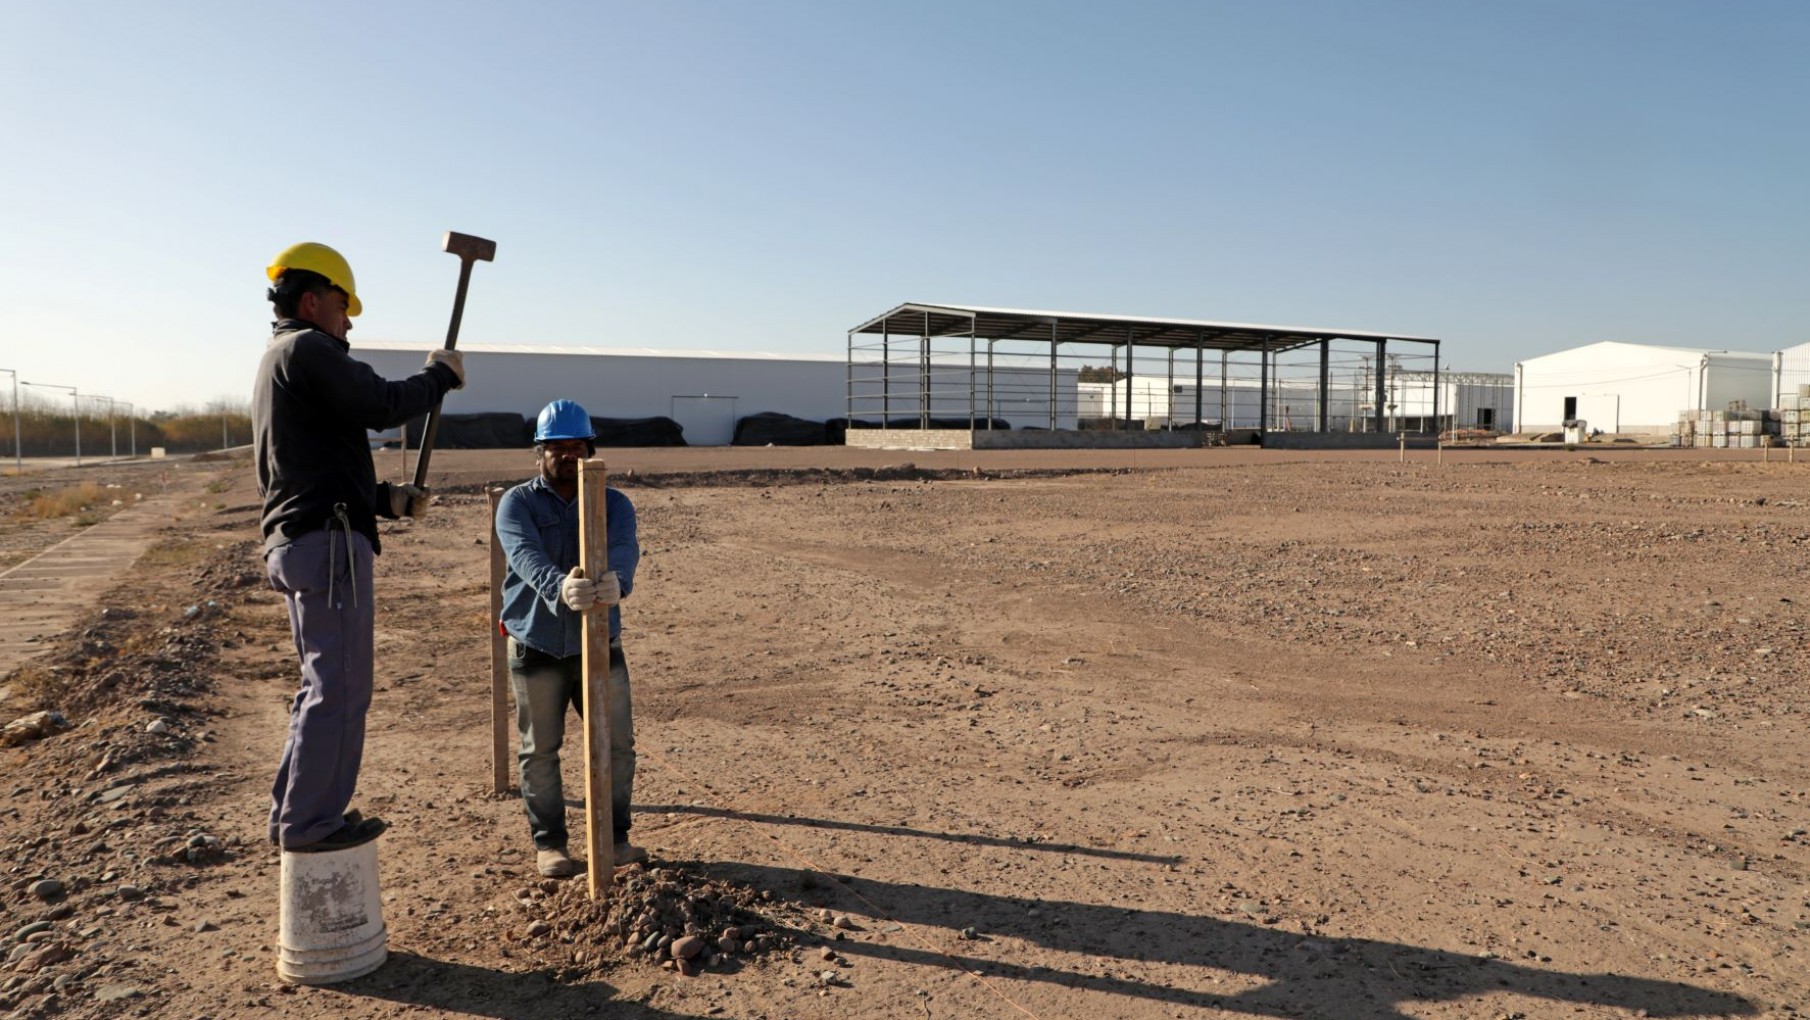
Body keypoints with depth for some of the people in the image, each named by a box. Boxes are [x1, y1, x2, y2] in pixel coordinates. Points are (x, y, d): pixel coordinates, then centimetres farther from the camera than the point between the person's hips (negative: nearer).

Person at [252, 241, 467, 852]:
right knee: (339, 689, -4)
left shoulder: (277, 362, 24)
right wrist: (441, 374, 0)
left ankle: (294, 815, 24)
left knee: (324, 687, 17)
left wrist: (387, 500, 14)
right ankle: (310, 822, 2)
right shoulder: (306, 350, -8)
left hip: (293, 544, 11)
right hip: (328, 543, -11)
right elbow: (384, 406, -17)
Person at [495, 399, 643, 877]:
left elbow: (624, 549, -20)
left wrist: (616, 582, -45)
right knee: (539, 750, 7)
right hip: (536, 646, -1)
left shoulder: (615, 503, 2)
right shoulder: (516, 504, -3)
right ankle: (548, 842, 23)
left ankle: (614, 836, 23)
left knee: (617, 744, 5)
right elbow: (527, 557, -23)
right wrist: (560, 588, -46)